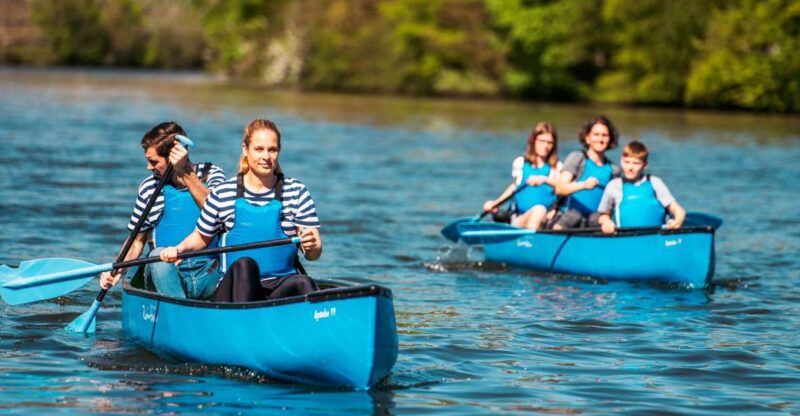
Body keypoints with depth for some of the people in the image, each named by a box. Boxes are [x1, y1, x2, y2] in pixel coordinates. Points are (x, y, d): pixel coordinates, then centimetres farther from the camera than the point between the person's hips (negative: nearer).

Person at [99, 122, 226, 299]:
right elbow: (137, 240, 13)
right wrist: (117, 271, -4)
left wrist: (186, 173, -26)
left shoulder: (212, 174, 2)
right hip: (166, 273, 0)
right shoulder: (150, 187, 8)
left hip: (207, 276, 0)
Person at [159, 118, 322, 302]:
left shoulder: (296, 192, 8)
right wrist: (179, 250, 0)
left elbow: (314, 254, 4)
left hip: (282, 285, 0)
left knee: (303, 283, -35)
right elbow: (200, 237, 20)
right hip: (236, 288, 0)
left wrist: (311, 246, -20)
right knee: (244, 265, -37)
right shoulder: (223, 194, 7)